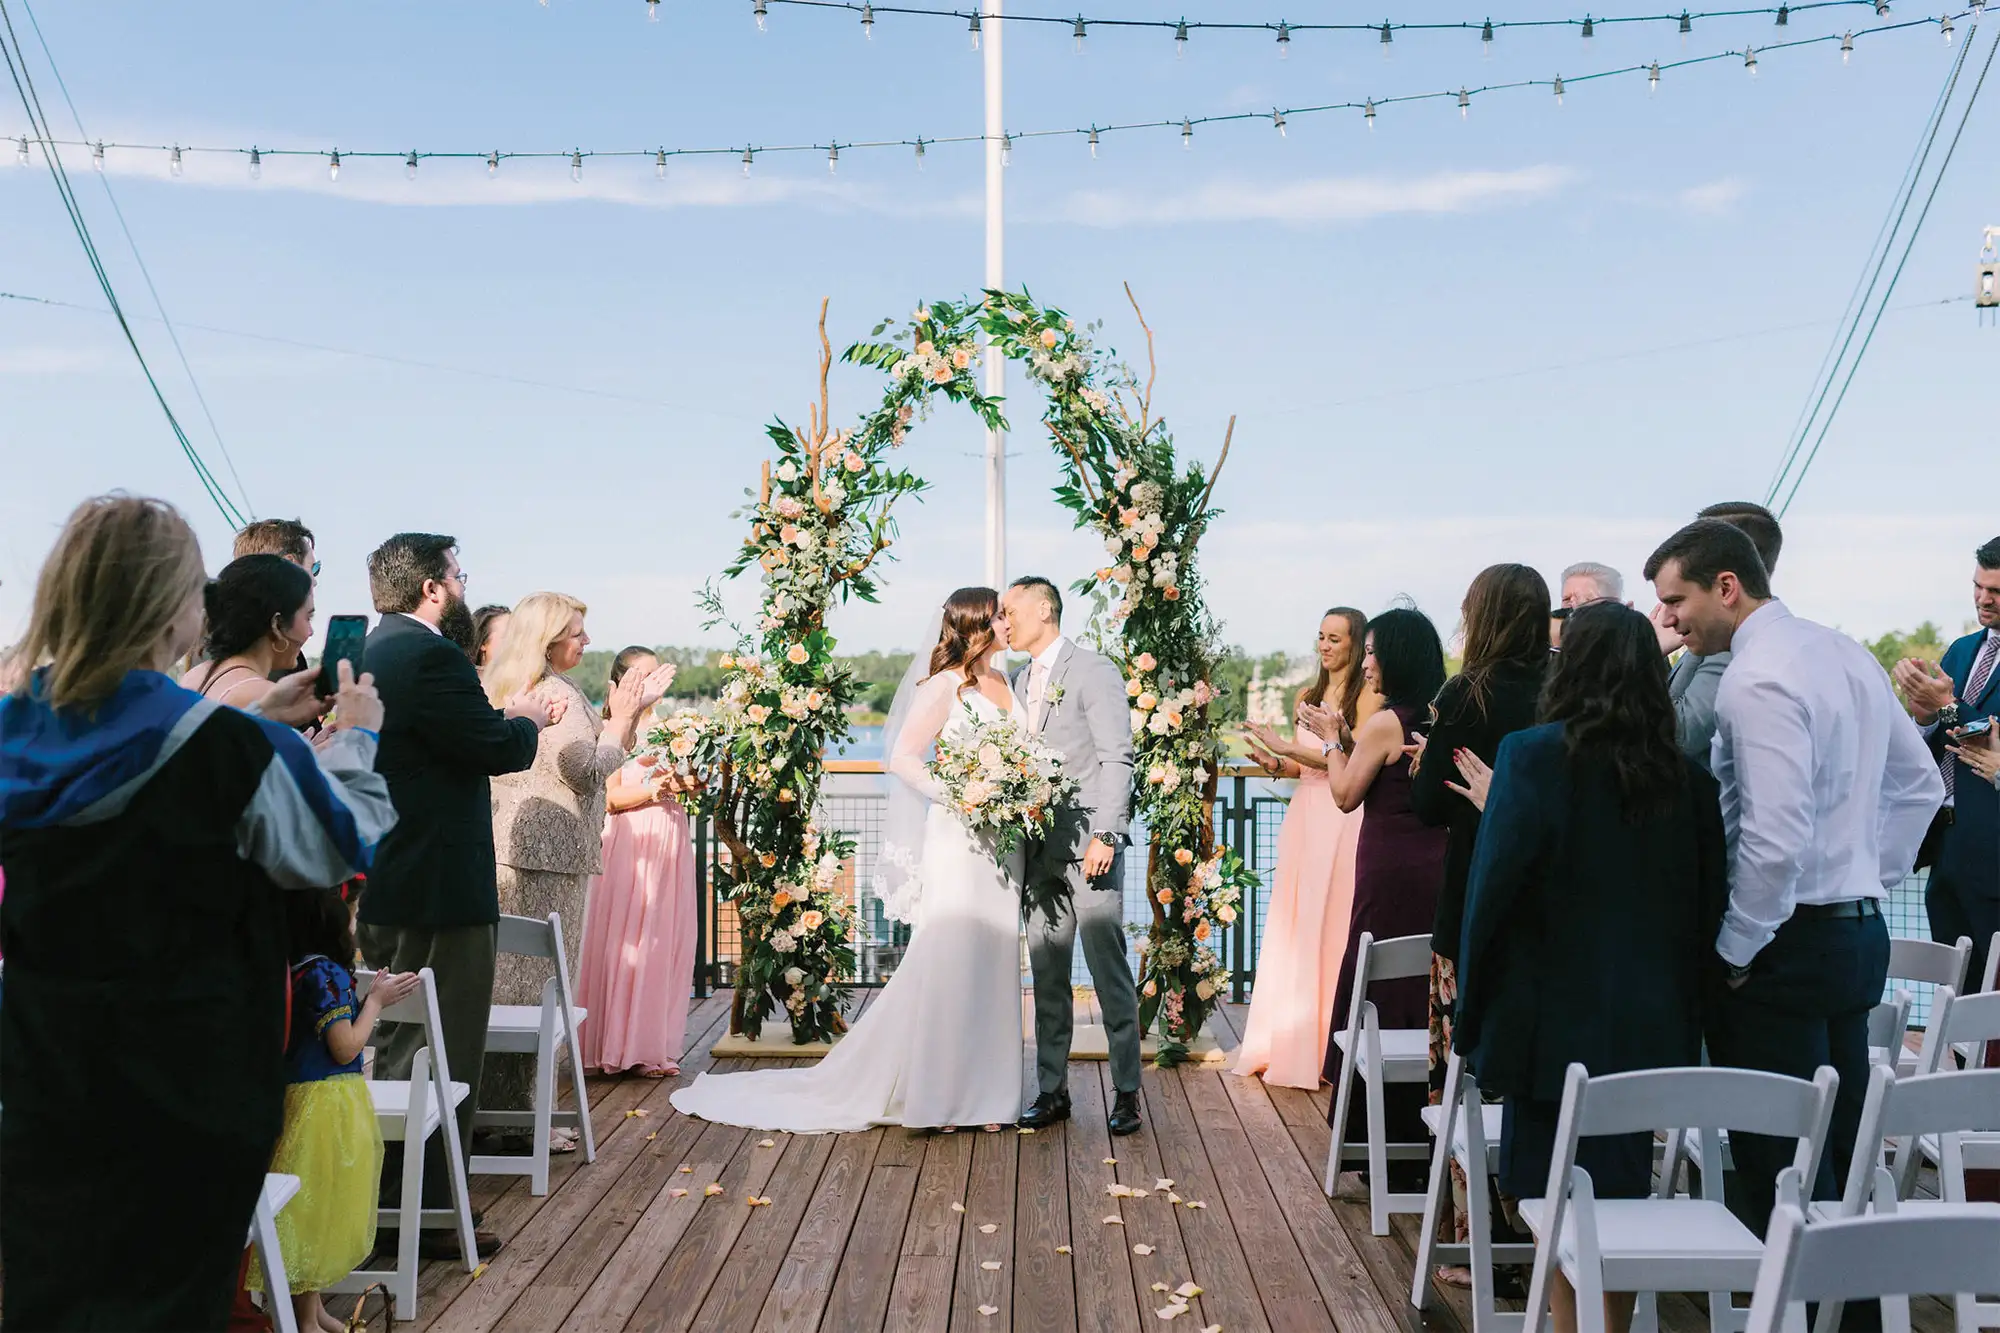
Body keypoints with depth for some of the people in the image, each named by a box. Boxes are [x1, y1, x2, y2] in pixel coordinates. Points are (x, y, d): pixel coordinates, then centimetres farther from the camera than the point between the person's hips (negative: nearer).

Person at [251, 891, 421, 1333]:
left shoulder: (303, 968, 8)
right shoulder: (325, 973, -19)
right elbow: (345, 1048, -18)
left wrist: (377, 997, 10)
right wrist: (376, 1001, -6)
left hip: (317, 1098, 9)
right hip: (325, 1103, -9)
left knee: (321, 1212, 18)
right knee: (316, 1211, 1)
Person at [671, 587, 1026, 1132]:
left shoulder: (1004, 684, 15)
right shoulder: (943, 684, -6)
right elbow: (902, 759, -11)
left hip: (1003, 843, 7)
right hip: (957, 842, -7)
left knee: (992, 963, 8)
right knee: (945, 961, -4)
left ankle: (978, 1092, 16)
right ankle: (930, 1093, 6)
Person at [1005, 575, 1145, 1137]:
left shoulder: (1094, 672, -5)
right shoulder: (1021, 680, 17)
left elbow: (1117, 759, -11)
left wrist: (1104, 836, -18)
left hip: (1089, 843, -7)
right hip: (1039, 846, 7)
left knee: (1109, 969, -3)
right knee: (1047, 975, 10)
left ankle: (1126, 1093, 5)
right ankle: (1052, 1090, 18)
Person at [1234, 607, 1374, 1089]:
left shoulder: (1367, 697, -4)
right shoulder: (1307, 697, 17)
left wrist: (1287, 748, -15)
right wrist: (1274, 763, 0)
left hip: (1343, 823, -6)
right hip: (1305, 818, 6)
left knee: (1333, 930, -5)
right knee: (1295, 930, 5)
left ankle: (1332, 1050, 4)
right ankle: (1290, 1047, 11)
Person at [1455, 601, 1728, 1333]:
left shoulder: (1535, 756, -11)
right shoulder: (1685, 774, 3)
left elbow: (1494, 886, -13)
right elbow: (1706, 898, 8)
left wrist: (1472, 1012, -4)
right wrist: (1685, 1014, 17)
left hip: (1556, 1014, -5)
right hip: (1648, 1020, 5)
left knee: (1556, 1198, 3)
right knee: (1622, 1192, 15)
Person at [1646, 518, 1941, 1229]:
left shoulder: (1758, 679, -18)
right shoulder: (1847, 654, 10)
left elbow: (1775, 839, -25)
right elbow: (1920, 784, 20)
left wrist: (1732, 952, -14)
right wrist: (1871, 875, 19)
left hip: (1786, 948, -9)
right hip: (1861, 932, 9)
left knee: (1777, 1174, -1)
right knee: (1839, 1156, 18)